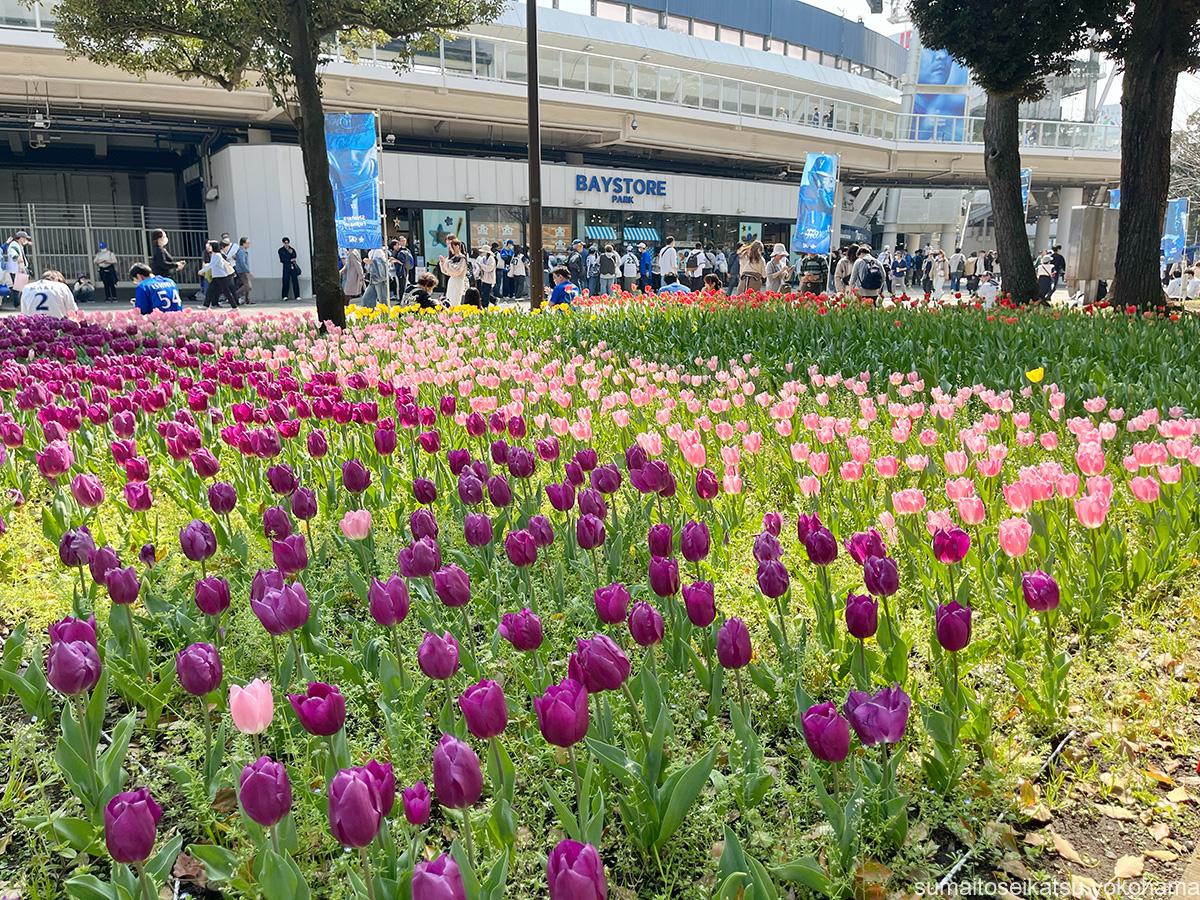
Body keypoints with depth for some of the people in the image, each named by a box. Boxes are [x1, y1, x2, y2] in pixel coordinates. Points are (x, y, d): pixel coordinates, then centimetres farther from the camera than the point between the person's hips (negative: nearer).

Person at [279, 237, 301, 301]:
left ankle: (297, 296, -1)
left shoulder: (292, 249, 19)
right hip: (286, 267, -3)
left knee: (295, 281, -3)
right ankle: (285, 296, -5)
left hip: (293, 267, 3)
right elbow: (283, 259, -3)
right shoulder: (281, 250, 8)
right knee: (286, 281, -8)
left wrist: (291, 253, -7)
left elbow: (294, 257, 8)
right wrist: (291, 260, -1)